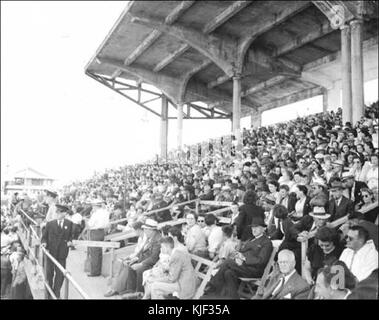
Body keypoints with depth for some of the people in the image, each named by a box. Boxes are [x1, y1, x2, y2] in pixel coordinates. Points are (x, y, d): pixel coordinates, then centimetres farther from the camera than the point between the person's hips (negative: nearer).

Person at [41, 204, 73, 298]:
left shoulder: (69, 224, 1)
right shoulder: (50, 224, -2)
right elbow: (44, 236, 5)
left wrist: (69, 241, -4)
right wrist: (44, 242, -13)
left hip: (62, 254, 0)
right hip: (50, 252, 0)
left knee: (60, 274, 5)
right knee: (49, 273, 12)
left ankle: (56, 293, 22)